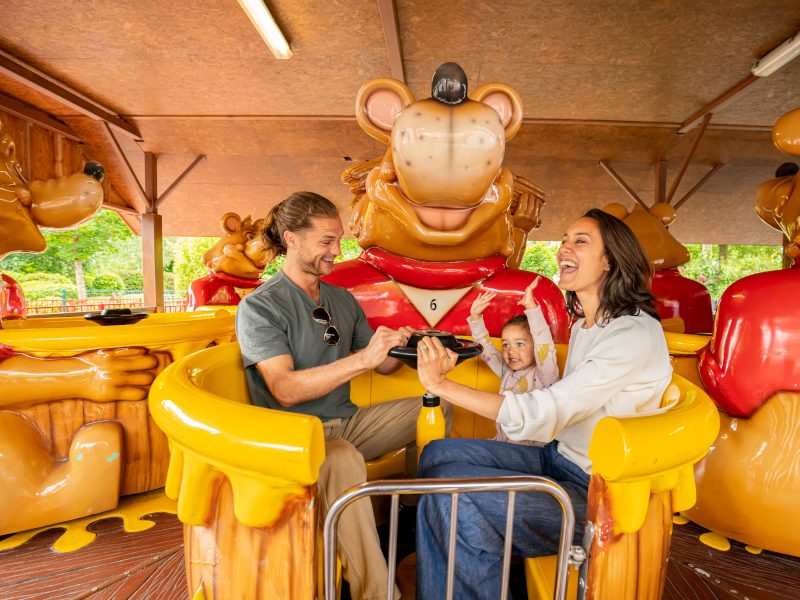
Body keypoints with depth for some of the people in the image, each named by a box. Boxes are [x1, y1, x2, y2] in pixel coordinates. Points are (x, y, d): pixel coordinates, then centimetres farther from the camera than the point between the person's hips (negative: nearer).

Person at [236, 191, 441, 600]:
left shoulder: (342, 300, 11)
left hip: (347, 422, 7)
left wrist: (404, 347, -11)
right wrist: (363, 358, -29)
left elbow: (383, 365, 12)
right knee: (344, 459, -38)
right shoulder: (259, 306, -10)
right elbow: (285, 390, -22)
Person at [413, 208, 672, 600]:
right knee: (438, 454, -2)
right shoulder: (584, 325, 8)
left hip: (595, 493, -9)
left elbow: (543, 414, -28)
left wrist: (441, 384, -30)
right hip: (557, 456, 9)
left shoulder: (637, 334, -21)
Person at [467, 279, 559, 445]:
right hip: (501, 443, 6)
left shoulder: (542, 376, -12)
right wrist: (475, 317, -1)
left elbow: (545, 347, -28)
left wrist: (531, 307, -33)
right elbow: (486, 347, 10)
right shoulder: (507, 372, 5)